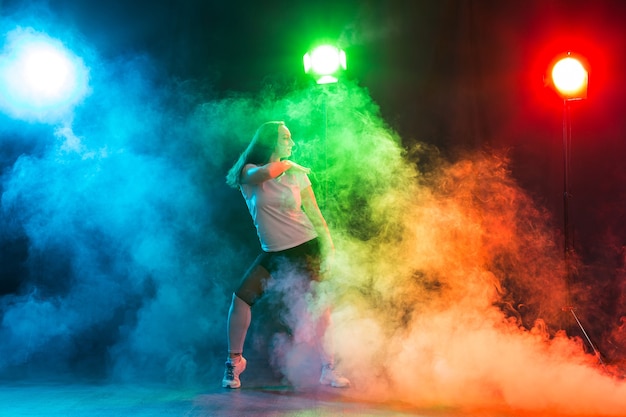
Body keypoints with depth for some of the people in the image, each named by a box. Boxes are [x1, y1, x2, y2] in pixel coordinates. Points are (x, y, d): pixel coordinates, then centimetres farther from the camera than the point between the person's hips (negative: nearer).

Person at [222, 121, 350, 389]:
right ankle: (234, 362, 5)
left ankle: (328, 369, 8)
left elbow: (314, 213, 4)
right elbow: (263, 173, -27)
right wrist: (285, 165, -9)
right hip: (272, 253, 0)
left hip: (305, 249, 0)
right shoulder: (248, 173, -3)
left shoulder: (296, 175, 1)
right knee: (241, 298, -13)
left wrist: (328, 246, -3)